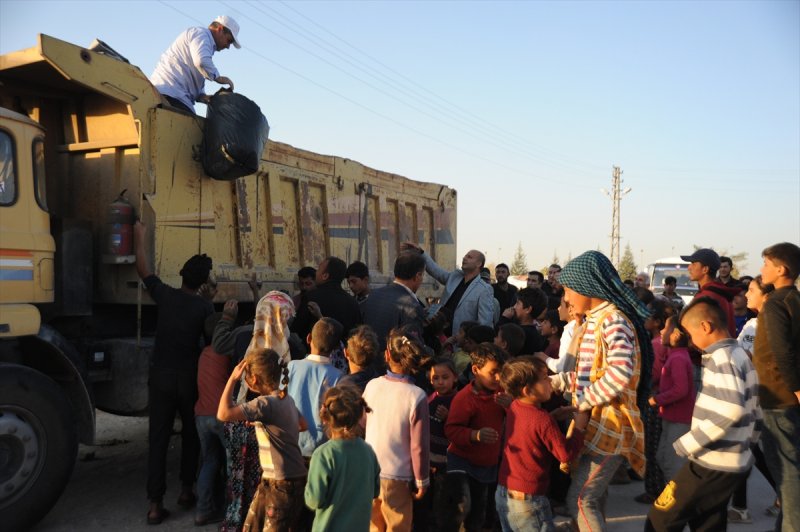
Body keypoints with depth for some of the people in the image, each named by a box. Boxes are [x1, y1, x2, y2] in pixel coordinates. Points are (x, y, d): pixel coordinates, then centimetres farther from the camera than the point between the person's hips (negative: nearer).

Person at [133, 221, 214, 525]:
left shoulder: (165, 295, -4)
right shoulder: (205, 307, -11)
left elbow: (143, 270, 12)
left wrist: (140, 238, 22)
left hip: (161, 376, 2)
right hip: (190, 378, -2)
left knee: (158, 439, 5)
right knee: (191, 434, 18)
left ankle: (155, 505, 4)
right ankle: (186, 490, 25)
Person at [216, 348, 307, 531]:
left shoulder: (266, 403, -23)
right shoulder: (285, 398, 4)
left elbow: (224, 414, -30)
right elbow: (303, 424, 17)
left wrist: (232, 379, -21)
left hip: (284, 484, -9)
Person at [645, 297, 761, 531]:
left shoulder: (721, 358, -17)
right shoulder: (740, 355, 12)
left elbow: (731, 411, -30)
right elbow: (754, 409, 16)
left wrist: (687, 444, -24)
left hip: (713, 463, -10)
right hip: (735, 461, 10)